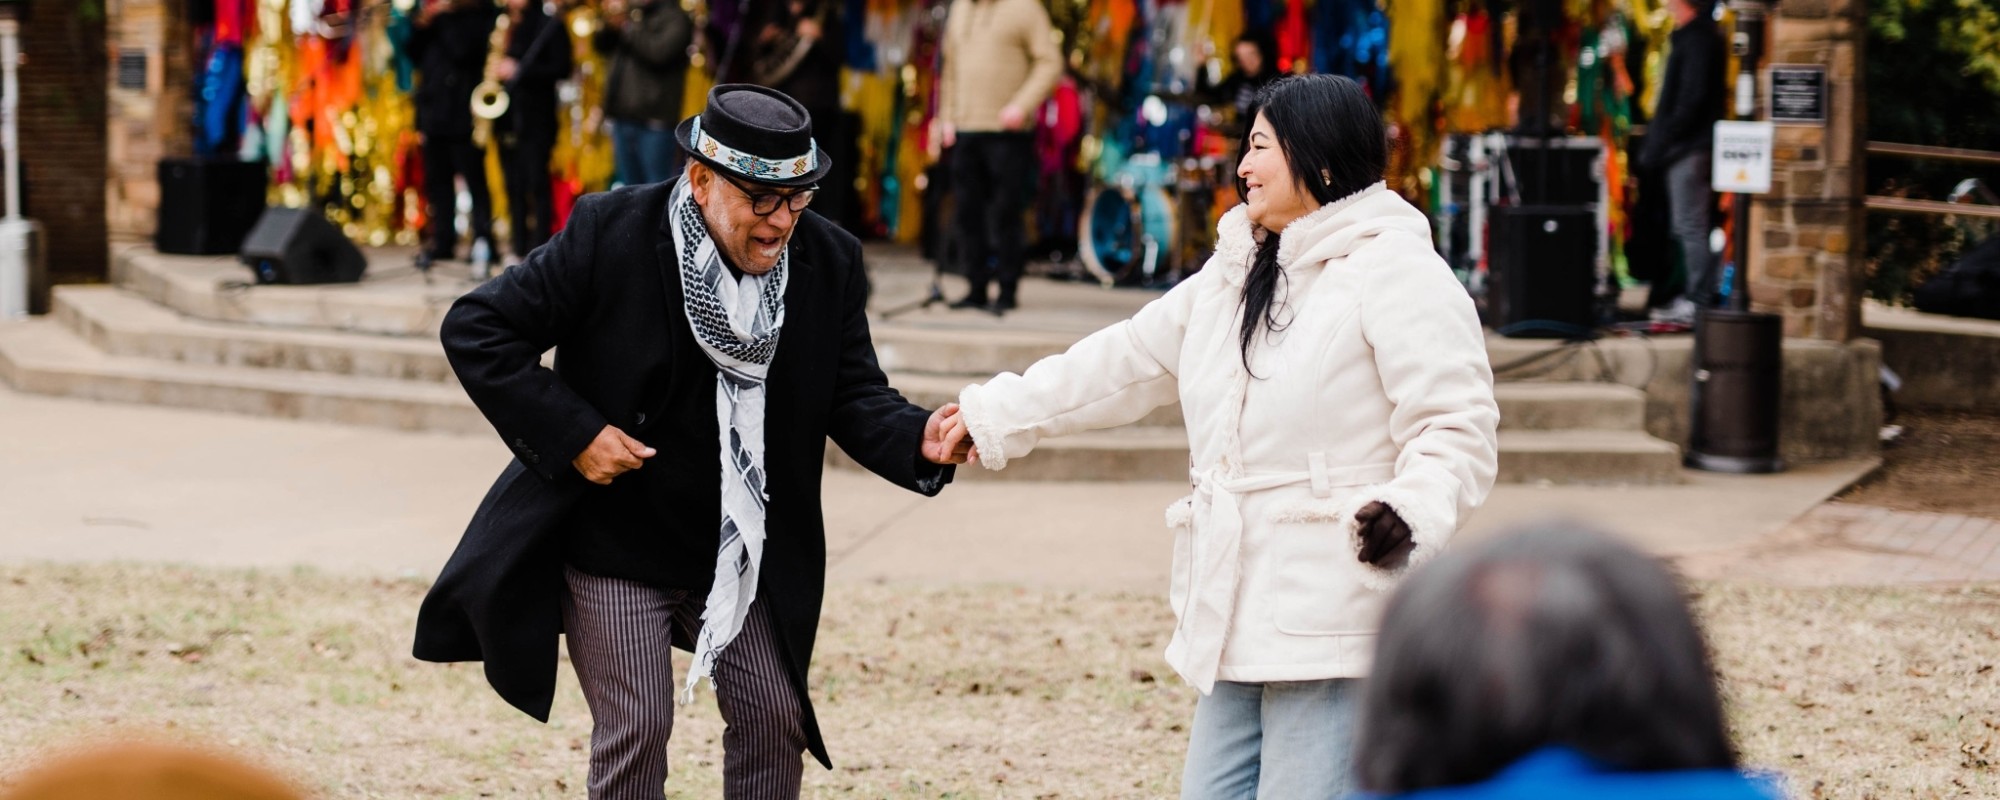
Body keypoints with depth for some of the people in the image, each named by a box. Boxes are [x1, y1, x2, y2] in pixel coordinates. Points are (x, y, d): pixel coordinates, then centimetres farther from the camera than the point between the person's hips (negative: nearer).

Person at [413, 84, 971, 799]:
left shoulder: (828, 261, -6)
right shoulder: (610, 233, -18)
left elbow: (854, 396, -5)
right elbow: (476, 331, -14)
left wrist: (920, 439, -28)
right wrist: (573, 434, -21)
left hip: (743, 550, 4)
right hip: (614, 546, -4)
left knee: (775, 719, 4)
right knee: (635, 730, -6)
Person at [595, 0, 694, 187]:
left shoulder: (674, 17, -4)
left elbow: (659, 52, -19)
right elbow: (601, 45, 16)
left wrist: (626, 26, -11)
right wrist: (611, 22, -4)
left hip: (654, 120, -7)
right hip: (624, 115, 7)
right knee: (631, 190, 13)